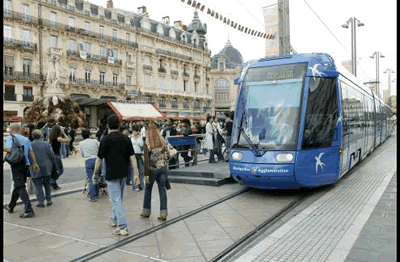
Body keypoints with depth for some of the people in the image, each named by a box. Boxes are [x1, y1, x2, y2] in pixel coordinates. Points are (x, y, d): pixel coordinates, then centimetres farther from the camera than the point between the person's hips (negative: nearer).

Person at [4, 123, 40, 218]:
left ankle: (28, 210, -19)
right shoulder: (26, 139, 16)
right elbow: (31, 152, 10)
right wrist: (35, 163, 9)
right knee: (18, 185, 20)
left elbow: (9, 149, -18)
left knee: (20, 187, -9)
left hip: (16, 164, -7)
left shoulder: (10, 138, -3)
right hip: (26, 163, 7)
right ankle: (11, 206, 36)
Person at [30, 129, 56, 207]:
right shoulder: (46, 144, -5)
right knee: (47, 184, 15)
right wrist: (53, 165, 9)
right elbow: (52, 156, -4)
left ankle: (41, 202, 7)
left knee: (38, 186, 6)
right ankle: (49, 200, 18)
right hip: (46, 168, 1)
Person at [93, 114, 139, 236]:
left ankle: (123, 227, -5)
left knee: (116, 200, -3)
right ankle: (114, 219, 40)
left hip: (111, 174, -6)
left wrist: (95, 174, 5)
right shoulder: (126, 139, 2)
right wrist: (136, 174, 1)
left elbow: (99, 159, -7)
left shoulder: (106, 139, -11)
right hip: (123, 173, 6)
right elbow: (132, 157, -1)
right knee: (119, 198, 22)